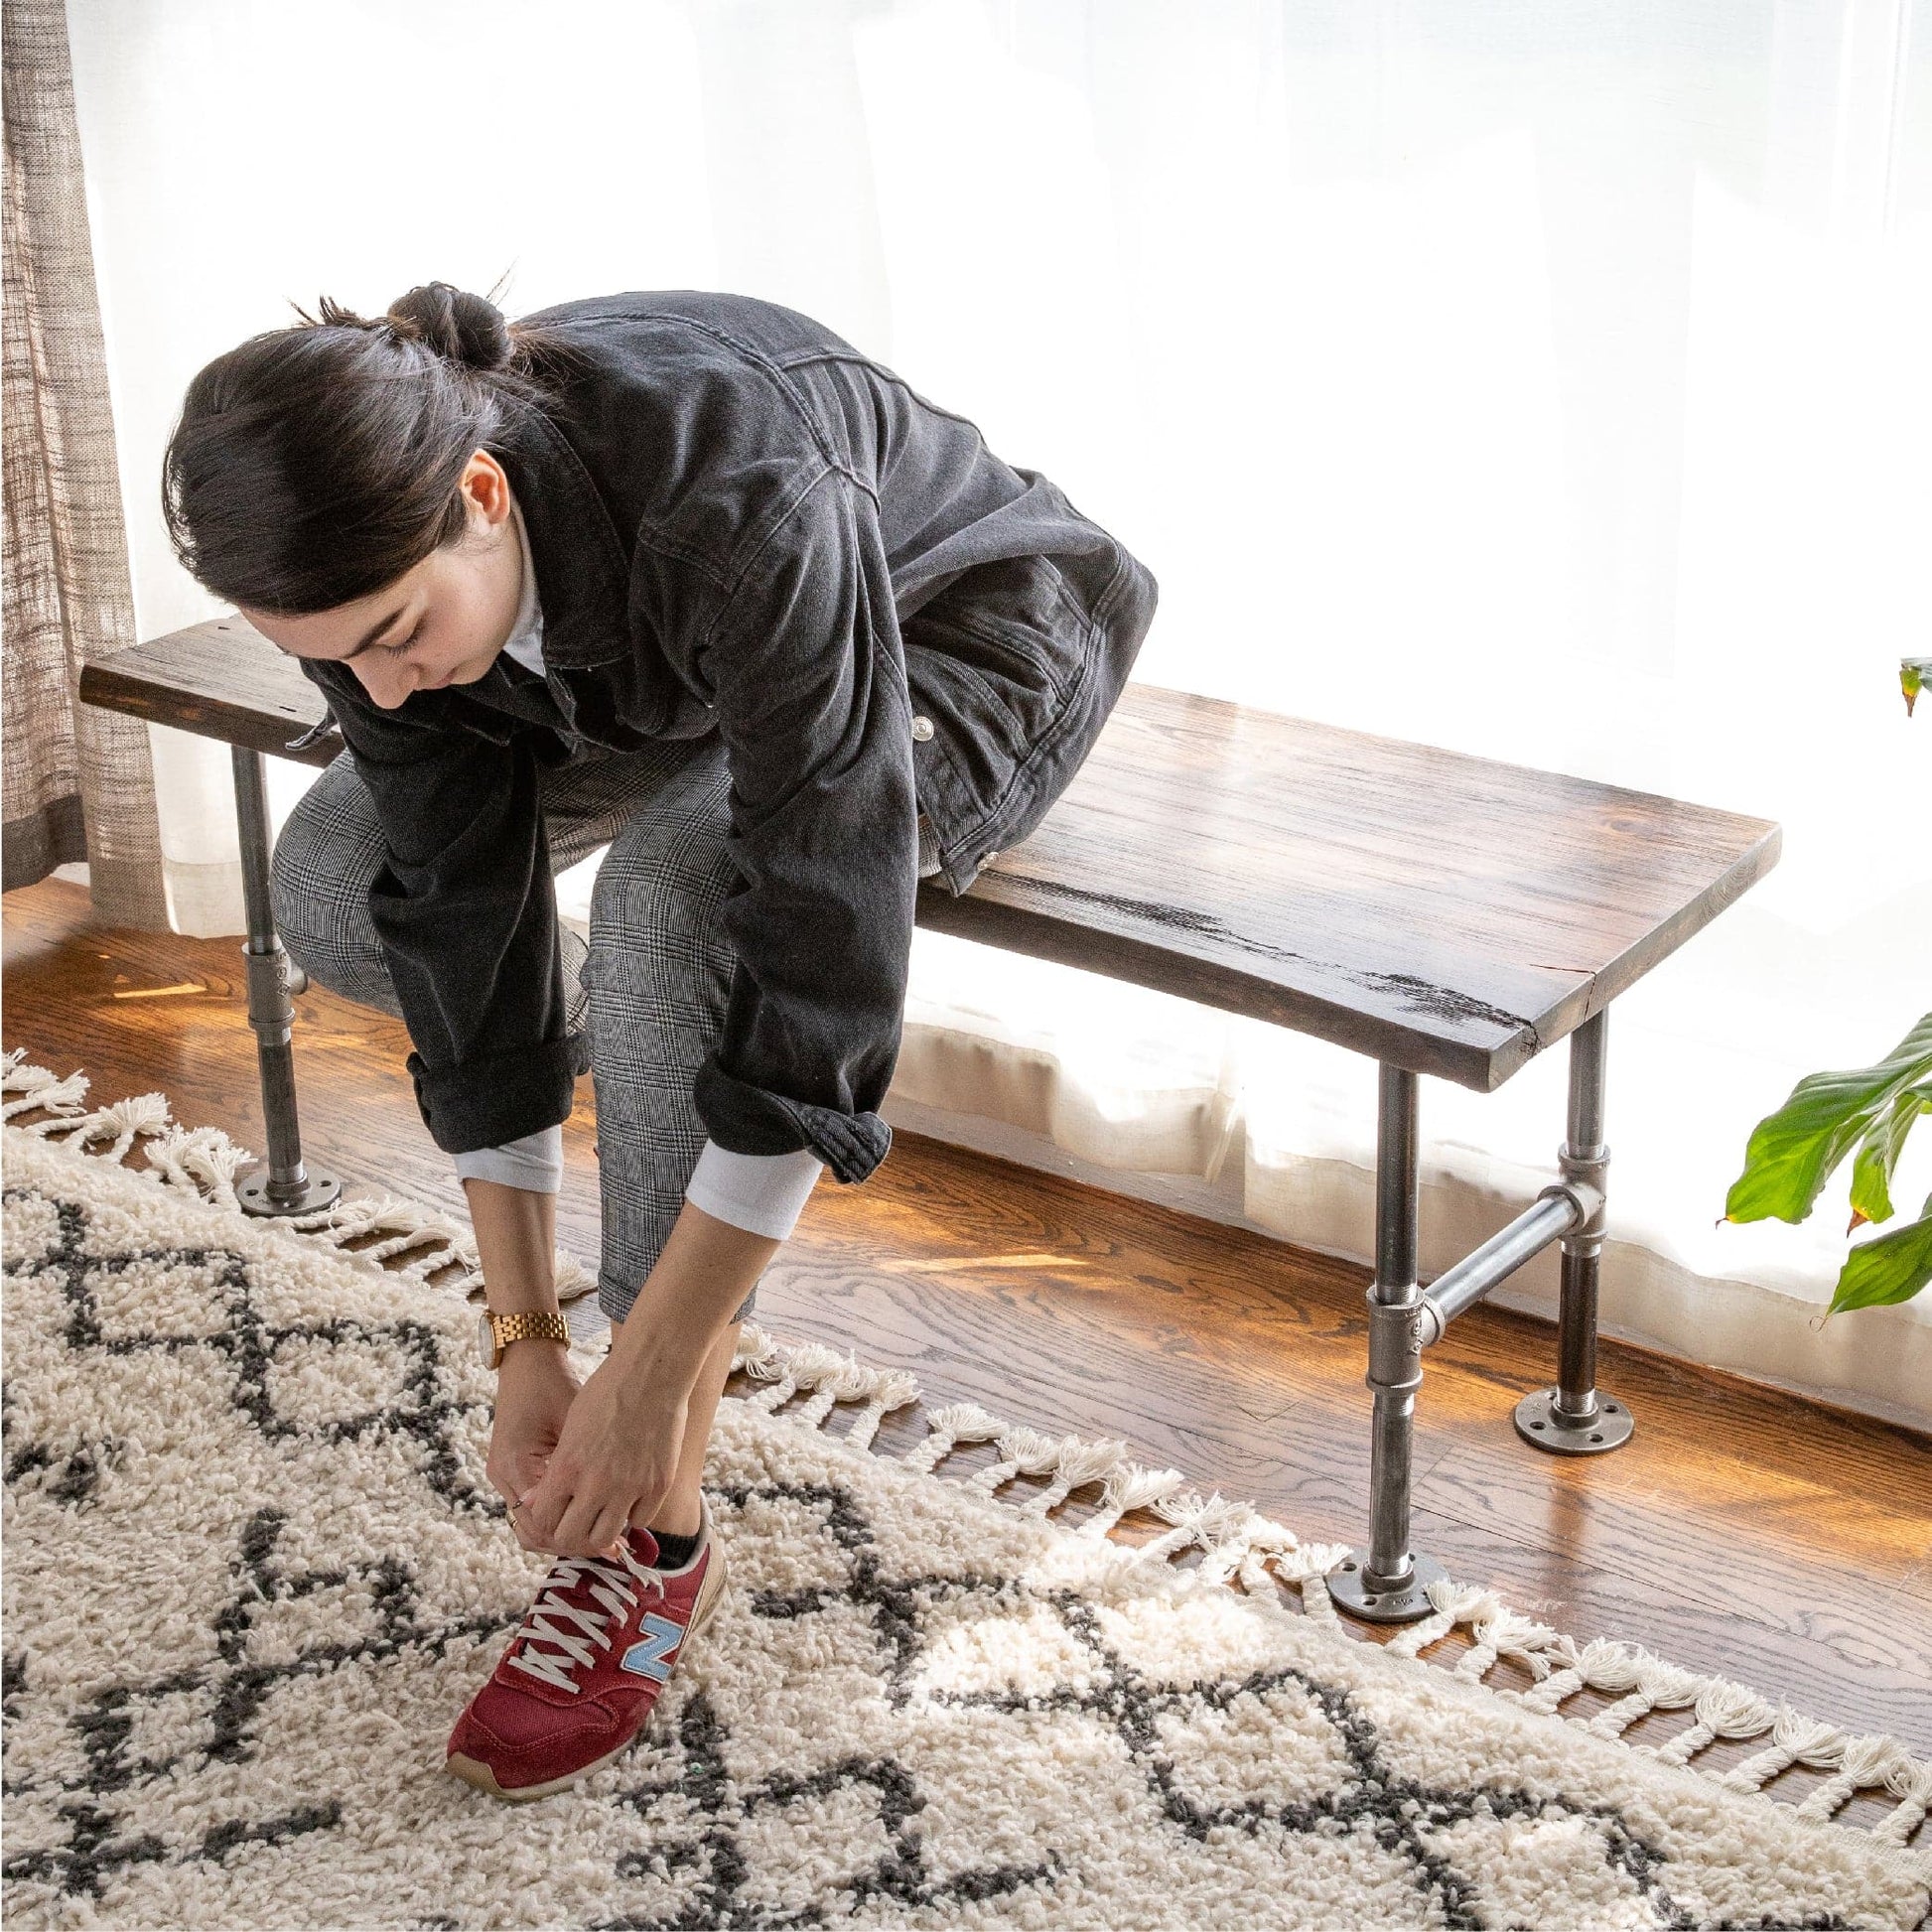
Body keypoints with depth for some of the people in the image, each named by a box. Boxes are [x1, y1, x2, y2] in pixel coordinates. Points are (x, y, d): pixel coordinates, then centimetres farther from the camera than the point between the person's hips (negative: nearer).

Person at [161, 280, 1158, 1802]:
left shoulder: (739, 506, -43)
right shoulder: (376, 550, -24)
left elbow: (820, 939, -41)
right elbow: (465, 927, -19)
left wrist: (646, 1388, -38)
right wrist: (524, 1341, -20)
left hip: (972, 651, -5)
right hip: (679, 693, 6)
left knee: (678, 877, -34)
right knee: (335, 879, -11)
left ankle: (660, 1533, -22)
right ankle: (672, 1102, 15)